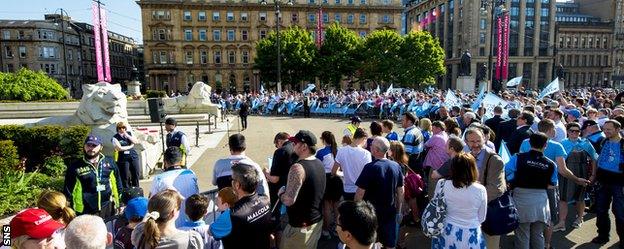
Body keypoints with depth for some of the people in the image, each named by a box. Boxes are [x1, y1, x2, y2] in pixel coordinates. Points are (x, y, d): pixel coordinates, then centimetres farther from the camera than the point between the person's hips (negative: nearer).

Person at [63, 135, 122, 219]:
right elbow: (68, 190, -1)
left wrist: (119, 203, 9)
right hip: (86, 212, -2)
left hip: (108, 208, 3)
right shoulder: (75, 167, -5)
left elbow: (117, 183, 9)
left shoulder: (110, 162, 2)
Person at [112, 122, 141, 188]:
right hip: (123, 158, -3)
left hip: (133, 156, 4)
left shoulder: (129, 134, 9)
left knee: (136, 174, 6)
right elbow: (119, 148, -12)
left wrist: (127, 135, -9)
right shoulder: (115, 137, -3)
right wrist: (130, 146, -5)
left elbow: (136, 141, -3)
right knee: (125, 176, 0)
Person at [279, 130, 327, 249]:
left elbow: (289, 200, -28)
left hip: (301, 225, -8)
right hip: (317, 220, 8)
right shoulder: (319, 163, 3)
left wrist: (280, 192, -7)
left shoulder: (298, 167, -25)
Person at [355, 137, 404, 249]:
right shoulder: (396, 166, -4)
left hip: (372, 211, -4)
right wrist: (398, 209, 17)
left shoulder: (370, 167, -19)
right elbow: (401, 191, 5)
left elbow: (360, 193, -18)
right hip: (390, 211, 4)